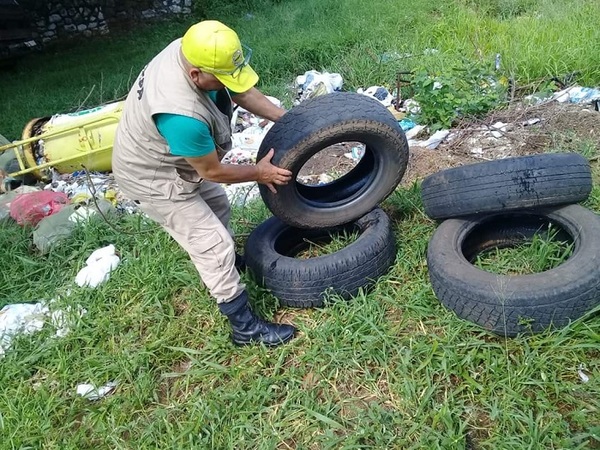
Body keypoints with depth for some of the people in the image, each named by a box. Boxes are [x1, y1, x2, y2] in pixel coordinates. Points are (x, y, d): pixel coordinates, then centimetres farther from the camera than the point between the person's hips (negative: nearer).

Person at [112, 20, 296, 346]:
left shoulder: (189, 49, -17)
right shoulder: (181, 114, -41)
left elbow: (241, 92, -2)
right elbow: (212, 172, -25)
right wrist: (258, 173, -11)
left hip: (164, 156, 9)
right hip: (153, 179, -9)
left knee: (218, 205, 27)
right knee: (214, 245, -4)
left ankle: (227, 261, 54)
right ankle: (245, 327, 11)